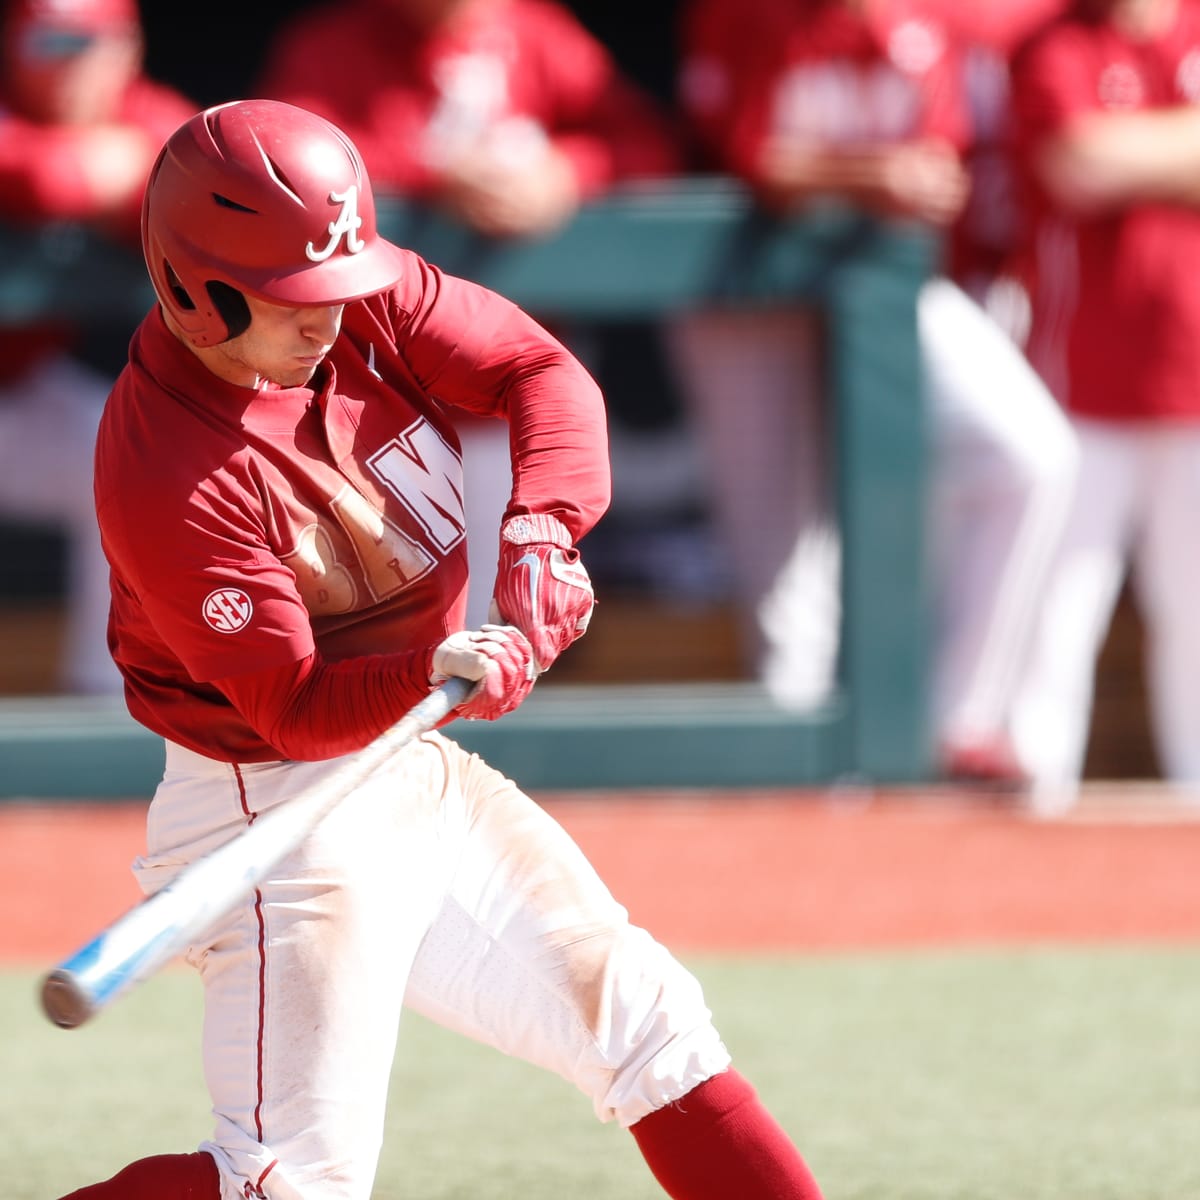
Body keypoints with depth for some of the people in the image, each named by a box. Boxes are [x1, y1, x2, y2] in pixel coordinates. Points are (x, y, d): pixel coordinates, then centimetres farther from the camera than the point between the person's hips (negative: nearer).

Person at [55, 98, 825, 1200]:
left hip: (424, 777, 8)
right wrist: (438, 678, -42)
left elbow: (541, 372, -8)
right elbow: (296, 707, -24)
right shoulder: (161, 478, -26)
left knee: (650, 1025, 13)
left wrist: (539, 529, -26)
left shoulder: (364, 304, -6)